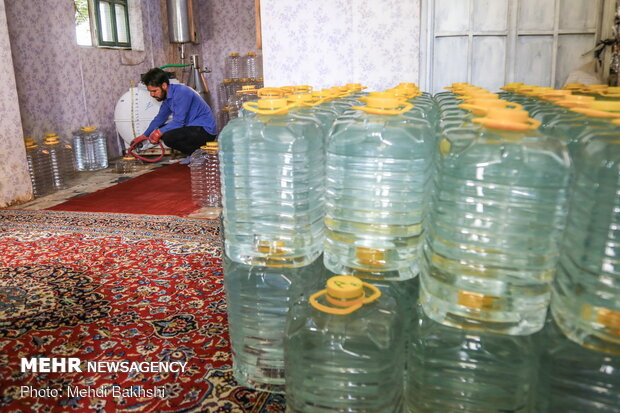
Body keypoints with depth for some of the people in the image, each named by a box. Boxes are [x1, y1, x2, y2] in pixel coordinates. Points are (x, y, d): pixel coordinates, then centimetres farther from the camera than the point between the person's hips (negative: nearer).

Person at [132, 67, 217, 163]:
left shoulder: (181, 93, -20)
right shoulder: (168, 96, 10)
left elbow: (179, 122, -23)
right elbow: (160, 118, 22)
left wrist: (159, 132, -13)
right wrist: (144, 136, 23)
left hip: (205, 130, -10)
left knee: (168, 137, -27)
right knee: (161, 130, 8)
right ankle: (190, 154, 8)